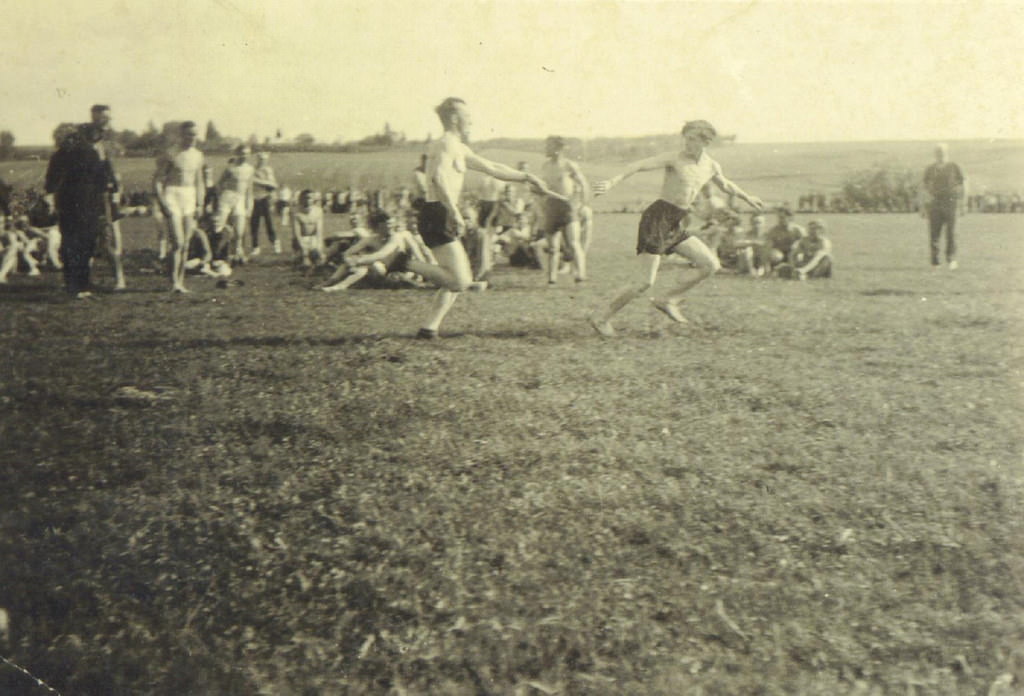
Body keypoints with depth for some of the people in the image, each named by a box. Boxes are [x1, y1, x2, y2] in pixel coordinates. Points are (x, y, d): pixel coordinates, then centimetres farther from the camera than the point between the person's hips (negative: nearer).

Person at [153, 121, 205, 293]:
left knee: (185, 244, 5)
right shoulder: (170, 154, -7)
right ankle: (173, 282, -12)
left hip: (190, 199, 6)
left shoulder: (197, 156, 12)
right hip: (172, 197, -6)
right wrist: (163, 204, -15)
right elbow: (157, 180, -8)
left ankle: (181, 282, 10)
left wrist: (199, 204, 12)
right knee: (177, 242, -14)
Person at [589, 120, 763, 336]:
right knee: (645, 282, -11)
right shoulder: (674, 159, -12)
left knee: (711, 265, 0)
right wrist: (612, 181, -37)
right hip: (657, 219, -7)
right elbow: (639, 165, -22)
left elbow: (725, 185, 31)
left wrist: (747, 198, 45)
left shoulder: (711, 167, 9)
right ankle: (602, 319, 2)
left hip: (676, 226, 7)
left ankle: (668, 301, 9)